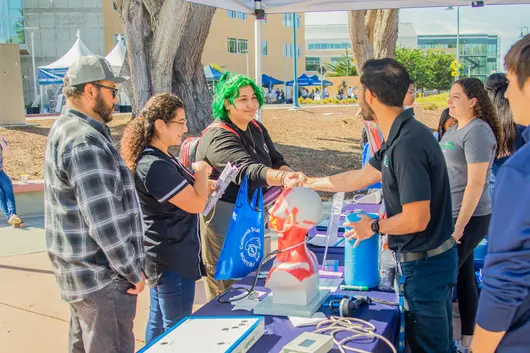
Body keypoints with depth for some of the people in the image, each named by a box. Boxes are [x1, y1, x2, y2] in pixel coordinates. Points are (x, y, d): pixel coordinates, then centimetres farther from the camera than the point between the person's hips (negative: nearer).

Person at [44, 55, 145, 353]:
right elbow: (104, 221, -26)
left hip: (81, 273, 10)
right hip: (102, 278, -10)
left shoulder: (67, 129, 11)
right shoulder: (85, 143, -22)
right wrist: (134, 272, -14)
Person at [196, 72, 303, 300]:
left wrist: (288, 175, -12)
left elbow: (276, 160, 12)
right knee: (225, 286, -1)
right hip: (224, 216, -9)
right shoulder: (218, 138, -23)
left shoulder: (257, 129, 7)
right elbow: (247, 170, -38)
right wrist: (282, 178, -56)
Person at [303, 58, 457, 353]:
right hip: (434, 259, 9)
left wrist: (374, 227, -9)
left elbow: (416, 220, -28)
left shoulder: (408, 143, -27)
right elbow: (361, 177, 17)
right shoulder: (400, 136, 4)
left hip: (425, 264, -9)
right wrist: (310, 183, 25)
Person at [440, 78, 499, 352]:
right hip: (452, 216, 9)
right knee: (464, 276, 14)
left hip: (467, 219, -9)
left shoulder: (477, 132, -17)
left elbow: (476, 183, -22)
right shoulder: (454, 130, 11)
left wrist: (459, 226, -22)